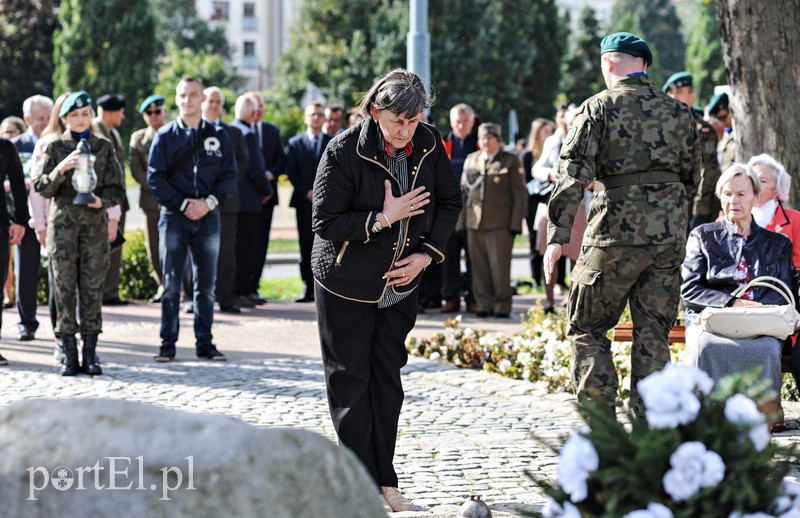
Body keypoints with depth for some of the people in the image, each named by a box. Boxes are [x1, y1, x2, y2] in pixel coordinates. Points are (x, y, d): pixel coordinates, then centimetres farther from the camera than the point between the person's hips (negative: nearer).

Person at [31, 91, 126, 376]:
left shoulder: (104, 148, 8)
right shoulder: (54, 147, 6)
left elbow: (116, 188, 8)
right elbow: (40, 186, 1)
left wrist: (102, 201, -12)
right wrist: (60, 169, -15)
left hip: (95, 223, 1)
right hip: (62, 222, -1)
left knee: (93, 286, -1)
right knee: (64, 286, -2)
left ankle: (90, 352, 3)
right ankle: (69, 354, 2)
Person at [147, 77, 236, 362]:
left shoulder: (218, 135, 7)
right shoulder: (165, 136, 3)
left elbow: (229, 177, 4)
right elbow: (155, 178, -2)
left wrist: (209, 202, -11)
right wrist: (182, 204, -12)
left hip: (208, 216, 2)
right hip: (174, 216, -2)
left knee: (206, 284, 6)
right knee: (171, 283, -1)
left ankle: (204, 343, 12)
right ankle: (168, 343, 4)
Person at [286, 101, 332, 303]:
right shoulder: (295, 143, 11)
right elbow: (291, 172, 5)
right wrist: (306, 192, -7)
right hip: (304, 202, 1)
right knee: (306, 247, 0)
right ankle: (309, 288, 2)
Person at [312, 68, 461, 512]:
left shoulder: (428, 144, -7)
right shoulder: (343, 151, -21)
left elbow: (449, 201, 6)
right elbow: (325, 223, -19)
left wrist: (427, 253, -6)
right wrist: (383, 218, -25)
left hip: (399, 283, 4)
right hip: (346, 285, -4)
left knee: (387, 380, 9)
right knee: (350, 382, 1)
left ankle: (385, 484, 16)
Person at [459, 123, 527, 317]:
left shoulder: (510, 161, 4)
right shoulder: (471, 160, 15)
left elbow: (520, 194, 1)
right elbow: (464, 192, 16)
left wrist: (516, 223, -6)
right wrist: (462, 221, 9)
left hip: (500, 224, -4)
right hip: (474, 223, 4)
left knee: (500, 266, -4)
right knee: (479, 267, 3)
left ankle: (502, 305, 3)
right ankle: (483, 304, 10)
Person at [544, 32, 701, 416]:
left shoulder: (598, 108, -3)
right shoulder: (678, 111, 12)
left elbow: (573, 175, -10)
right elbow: (691, 176, 17)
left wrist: (558, 236, -12)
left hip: (616, 230, -4)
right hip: (670, 233, 4)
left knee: (587, 328, 7)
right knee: (653, 334, 10)